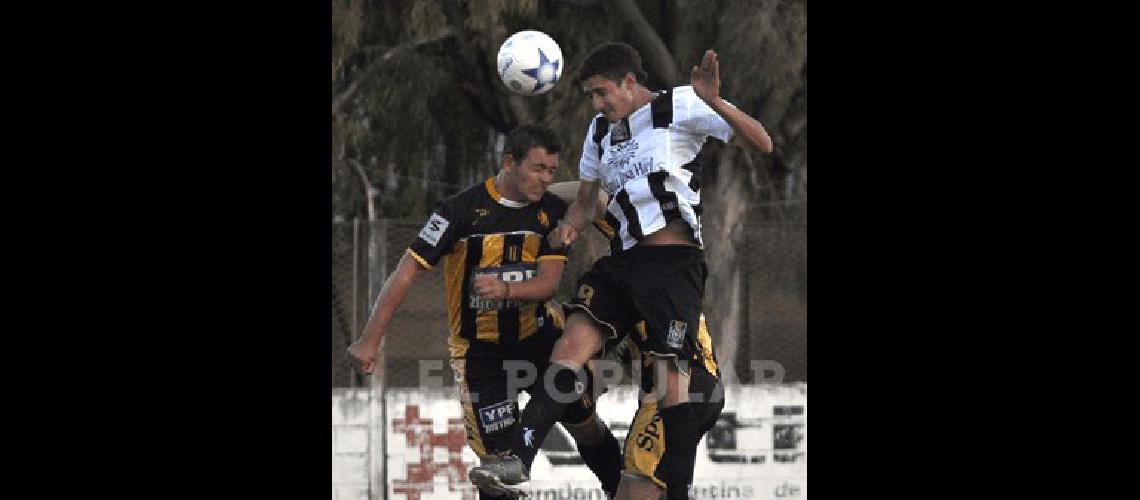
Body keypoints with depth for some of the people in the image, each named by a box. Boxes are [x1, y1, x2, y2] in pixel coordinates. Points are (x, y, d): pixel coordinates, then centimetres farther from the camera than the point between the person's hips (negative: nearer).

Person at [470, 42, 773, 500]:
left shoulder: (679, 106, -2)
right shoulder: (600, 130, 20)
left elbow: (761, 144, -9)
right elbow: (586, 198, 29)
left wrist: (714, 102, -25)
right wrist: (571, 226, 5)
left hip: (673, 261, -6)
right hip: (621, 262, 6)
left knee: (671, 379, -9)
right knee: (572, 346, -11)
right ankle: (518, 456, -20)